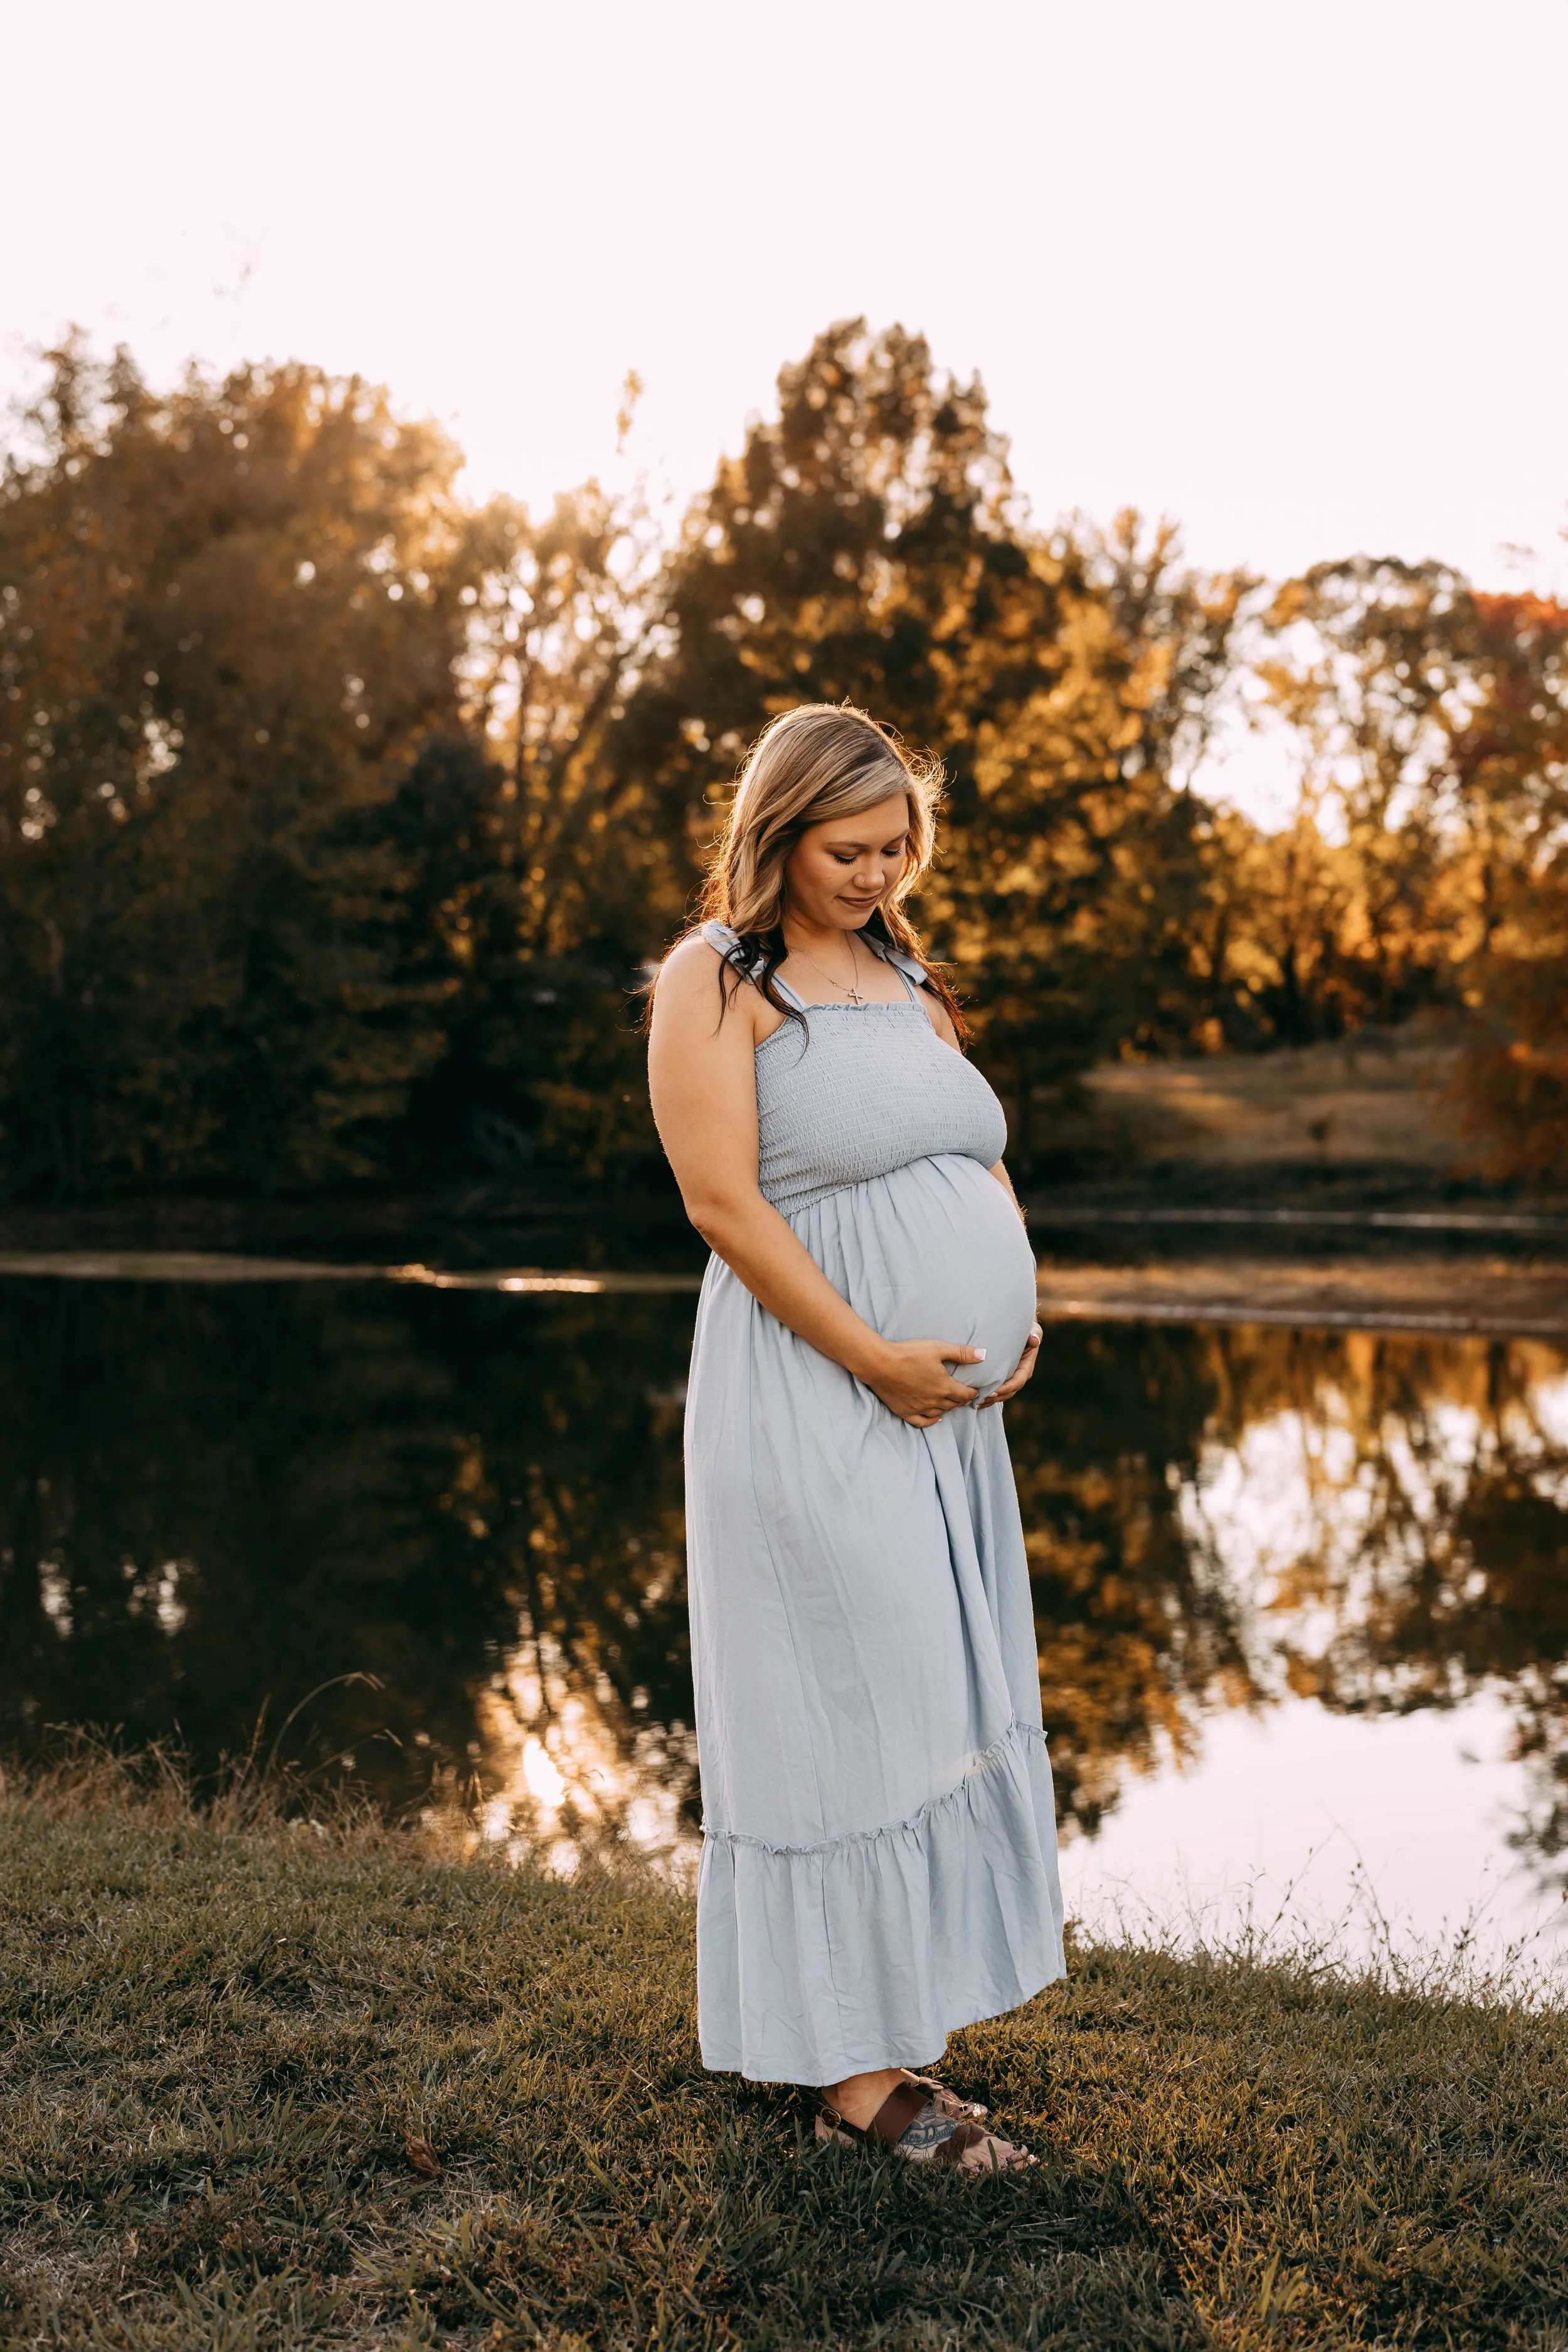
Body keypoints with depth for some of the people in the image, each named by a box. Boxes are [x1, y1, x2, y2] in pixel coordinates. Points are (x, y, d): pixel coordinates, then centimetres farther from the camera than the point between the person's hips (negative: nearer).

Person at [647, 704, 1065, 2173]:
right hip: (812, 1403, -8)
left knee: (937, 1706, 12)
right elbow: (722, 1199, -16)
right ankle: (858, 2071, 6)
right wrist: (874, 1357, -18)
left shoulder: (906, 979, 16)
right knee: (843, 1712, -3)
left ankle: (893, 2015, 25)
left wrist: (1015, 1314, 3)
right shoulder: (716, 980, -7)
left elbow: (977, 1161, 21)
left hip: (945, 1405, 8)